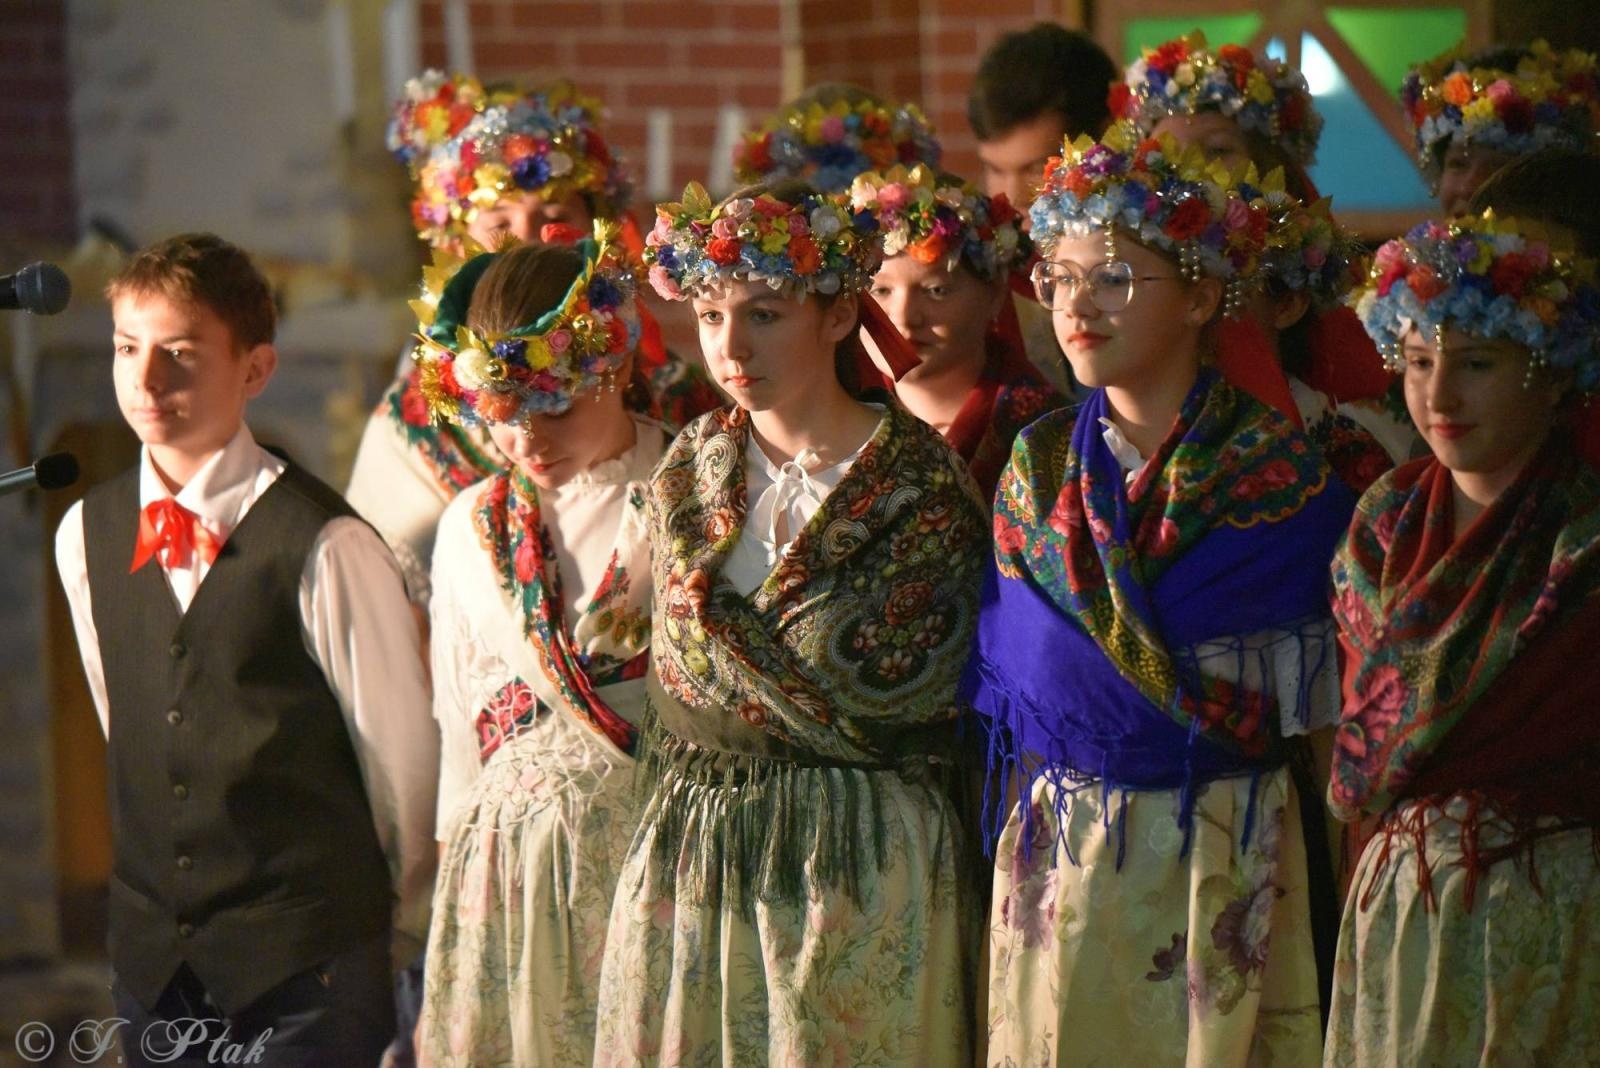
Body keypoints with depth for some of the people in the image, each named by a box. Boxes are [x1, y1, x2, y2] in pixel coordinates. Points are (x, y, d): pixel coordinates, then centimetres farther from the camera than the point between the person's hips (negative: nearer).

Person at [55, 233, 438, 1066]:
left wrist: (404, 927, 4)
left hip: (310, 962, -5)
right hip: (153, 947, 5)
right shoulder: (87, 534, 4)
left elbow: (402, 750, -6)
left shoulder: (323, 547, -14)